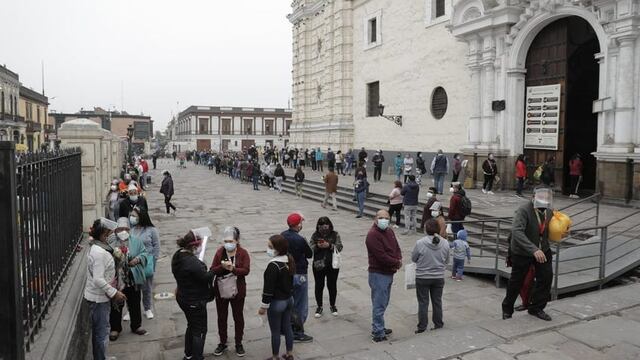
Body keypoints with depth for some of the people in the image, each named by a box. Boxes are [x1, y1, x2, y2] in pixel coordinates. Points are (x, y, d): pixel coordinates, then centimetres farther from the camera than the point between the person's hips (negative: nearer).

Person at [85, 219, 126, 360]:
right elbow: (98, 280, -27)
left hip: (100, 296, 10)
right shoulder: (99, 252, -24)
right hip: (98, 298, -10)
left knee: (99, 332, 21)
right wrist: (114, 293, -22)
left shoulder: (99, 248, 6)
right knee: (102, 333, 2)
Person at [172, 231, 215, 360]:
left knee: (191, 325, 26)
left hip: (183, 297, 9)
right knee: (200, 330, 7)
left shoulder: (177, 256, -2)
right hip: (195, 301, -9)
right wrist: (213, 270, -6)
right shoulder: (192, 262, -32)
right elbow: (206, 278, -25)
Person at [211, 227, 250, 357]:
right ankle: (222, 343, 32)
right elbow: (212, 270, -6)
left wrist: (232, 269, -34)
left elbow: (246, 270, -19)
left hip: (237, 291, -2)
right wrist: (222, 266, -26)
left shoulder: (243, 253, -10)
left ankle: (239, 343, 29)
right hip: (220, 291, 2)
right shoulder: (219, 252, -3)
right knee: (221, 317, 14)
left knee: (238, 317, 12)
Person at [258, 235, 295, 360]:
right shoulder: (289, 260, 0)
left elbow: (269, 287, -22)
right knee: (287, 327, 19)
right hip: (289, 299, 8)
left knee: (275, 331, 8)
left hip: (276, 302, -8)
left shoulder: (273, 265, -25)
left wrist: (264, 306, -13)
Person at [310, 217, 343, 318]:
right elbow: (309, 248, -2)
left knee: (332, 286, 10)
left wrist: (329, 245, -23)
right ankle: (319, 306, 27)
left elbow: (339, 247, -7)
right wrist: (317, 246, -22)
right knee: (319, 286, 10)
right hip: (318, 265, 1)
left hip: (332, 265, 0)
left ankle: (332, 305, 31)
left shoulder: (335, 234, -1)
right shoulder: (315, 235, 1)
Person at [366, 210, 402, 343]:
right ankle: (378, 334, 4)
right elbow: (381, 256, -24)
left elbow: (397, 247, 14)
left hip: (389, 273, 9)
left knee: (383, 302, 19)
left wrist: (399, 260, -6)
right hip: (378, 274, -9)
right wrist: (397, 263, -13)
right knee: (379, 304, -3)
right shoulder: (373, 234, -19)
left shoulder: (389, 232, 10)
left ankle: (377, 328, 32)